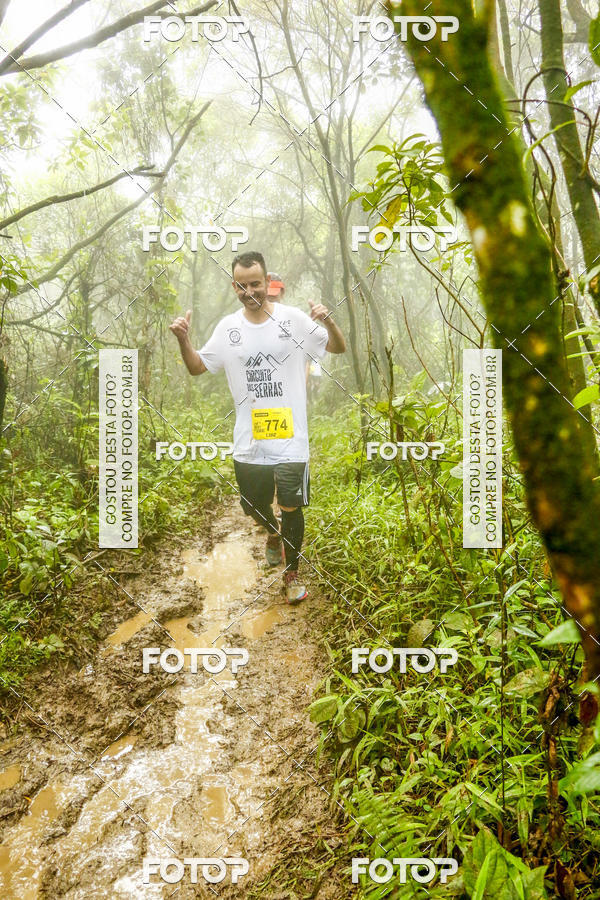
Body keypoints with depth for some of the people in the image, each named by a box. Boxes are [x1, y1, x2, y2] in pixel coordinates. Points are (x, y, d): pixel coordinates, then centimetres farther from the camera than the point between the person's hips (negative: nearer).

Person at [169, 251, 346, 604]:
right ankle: (273, 533, 52)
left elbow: (339, 348, -1)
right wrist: (183, 339, -6)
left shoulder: (293, 318, -5)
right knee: (254, 506, 17)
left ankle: (292, 573, 24)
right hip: (248, 442, 3)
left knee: (291, 508, 3)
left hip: (290, 439, -3)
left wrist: (328, 322, -22)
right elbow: (197, 367, 12)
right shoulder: (227, 328, 3)